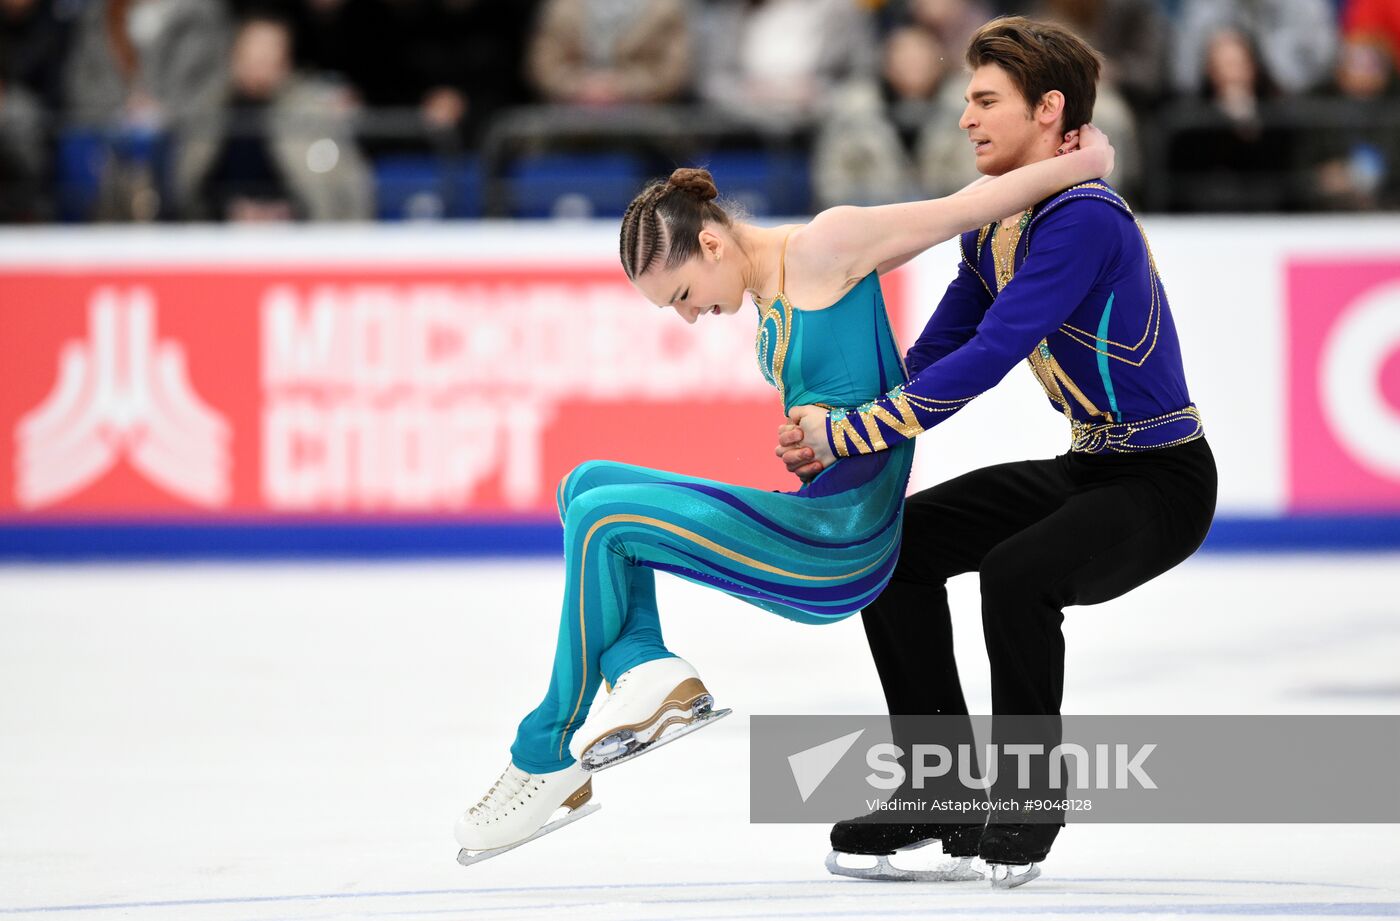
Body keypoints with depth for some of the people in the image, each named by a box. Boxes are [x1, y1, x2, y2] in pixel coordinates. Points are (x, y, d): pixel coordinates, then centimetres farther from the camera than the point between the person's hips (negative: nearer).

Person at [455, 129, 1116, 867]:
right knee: (587, 486, 10)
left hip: (837, 544, -10)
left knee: (602, 521, -12)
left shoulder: (822, 247, -9)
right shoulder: (768, 295, 17)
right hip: (805, 528, 10)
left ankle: (548, 760, -5)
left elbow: (963, 207, -4)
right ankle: (644, 670, -10)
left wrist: (1084, 164, 7)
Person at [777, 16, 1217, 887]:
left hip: (1164, 484, -10)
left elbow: (988, 358, -31)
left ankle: (1027, 805, -11)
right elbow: (935, 352, 11)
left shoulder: (1084, 219, -25)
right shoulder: (993, 227, 6)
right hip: (1085, 471, 10)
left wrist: (847, 434, -27)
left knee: (1018, 575, -33)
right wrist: (827, 441, -5)